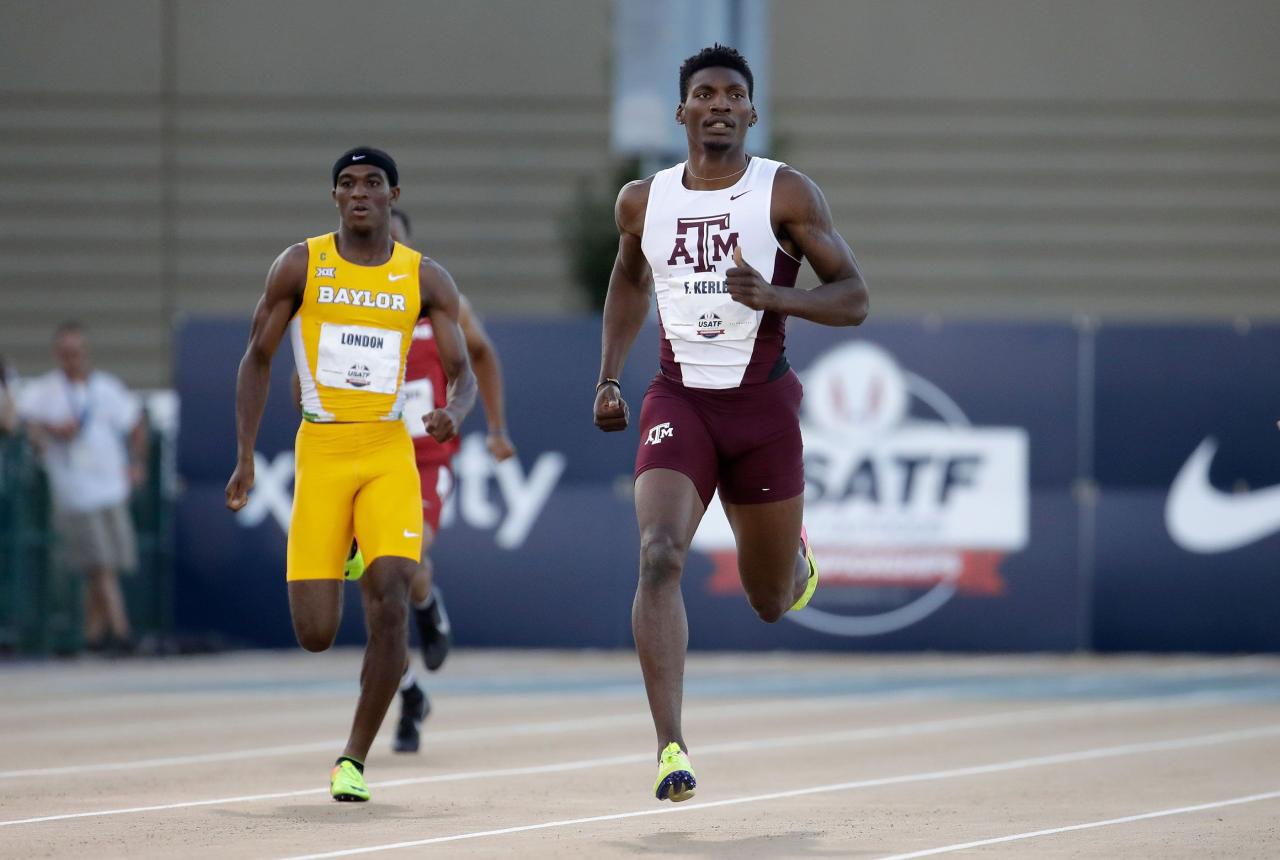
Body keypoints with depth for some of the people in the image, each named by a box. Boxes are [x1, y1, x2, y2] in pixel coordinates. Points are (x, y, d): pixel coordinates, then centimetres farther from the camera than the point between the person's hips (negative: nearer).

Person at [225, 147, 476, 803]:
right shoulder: (299, 266, 2)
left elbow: (461, 372, 4)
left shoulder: (426, 279, 5)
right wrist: (245, 457, 0)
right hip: (320, 449, -1)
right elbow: (257, 360, 7)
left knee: (389, 606, -17)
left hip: (389, 452, 1)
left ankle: (354, 759, -4)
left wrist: (453, 414, -20)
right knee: (315, 635, -5)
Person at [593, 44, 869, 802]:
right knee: (660, 556, -24)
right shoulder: (643, 201, 3)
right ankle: (671, 747, -26)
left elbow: (854, 299, -6)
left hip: (761, 405, -1)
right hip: (679, 401, 1)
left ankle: (795, 556, 51)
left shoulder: (787, 194, -6)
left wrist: (774, 296, -24)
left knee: (772, 600, 11)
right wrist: (610, 378, 14)